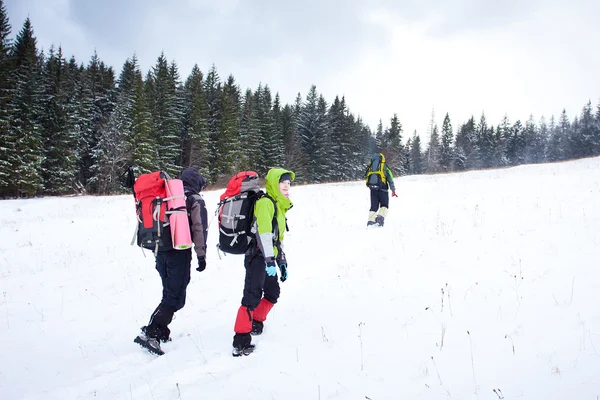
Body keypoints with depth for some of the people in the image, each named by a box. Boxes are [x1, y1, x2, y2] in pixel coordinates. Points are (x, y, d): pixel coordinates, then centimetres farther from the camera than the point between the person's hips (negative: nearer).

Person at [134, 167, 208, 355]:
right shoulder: (196, 201, -1)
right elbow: (199, 229, -10)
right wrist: (201, 255, -7)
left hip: (161, 250, 7)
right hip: (180, 253, -6)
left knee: (169, 293, 20)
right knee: (175, 297, -3)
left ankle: (161, 331, 20)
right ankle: (150, 334, -13)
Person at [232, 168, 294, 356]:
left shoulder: (278, 206, 22)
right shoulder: (265, 203, -9)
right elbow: (263, 231, -21)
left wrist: (282, 262, 23)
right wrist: (270, 259, -26)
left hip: (268, 258, 10)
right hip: (258, 256, -10)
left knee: (273, 293, 18)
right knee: (253, 296, -15)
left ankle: (256, 322, 36)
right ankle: (241, 340, -12)